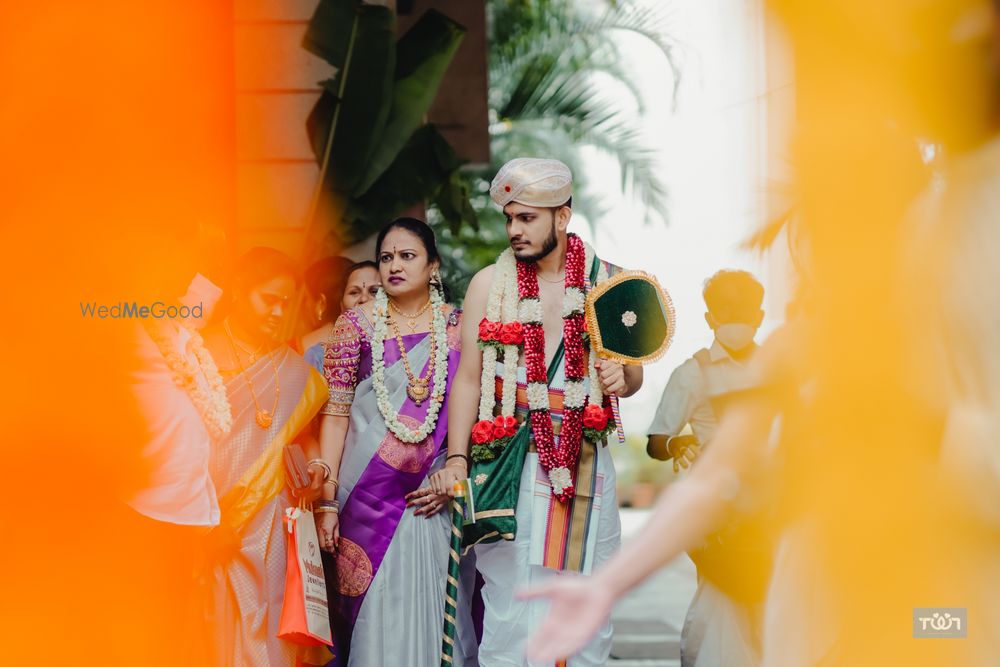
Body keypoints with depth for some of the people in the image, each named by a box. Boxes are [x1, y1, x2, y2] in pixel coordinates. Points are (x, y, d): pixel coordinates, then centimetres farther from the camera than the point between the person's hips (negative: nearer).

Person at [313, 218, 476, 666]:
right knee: (375, 611, 0)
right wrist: (327, 501, -8)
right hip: (368, 494, -1)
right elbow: (335, 413, -2)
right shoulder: (356, 323, 2)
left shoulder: (457, 325, 5)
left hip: (433, 496, 1)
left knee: (431, 609, 2)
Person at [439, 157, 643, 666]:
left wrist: (622, 377, -9)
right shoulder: (489, 283, 4)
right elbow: (468, 378, 1)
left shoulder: (606, 280, 7)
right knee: (511, 602, -5)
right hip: (511, 457, -1)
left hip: (585, 459, 2)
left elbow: (632, 375, 15)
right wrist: (456, 458, -9)